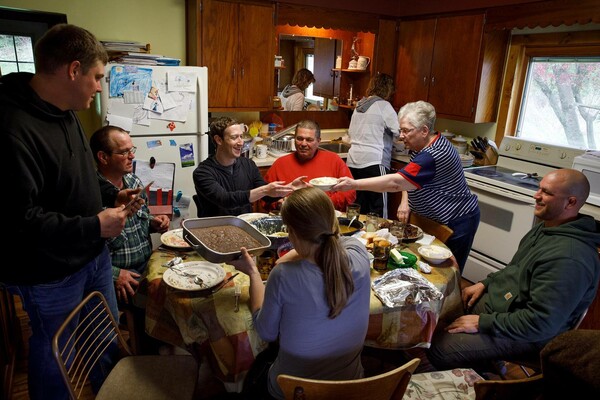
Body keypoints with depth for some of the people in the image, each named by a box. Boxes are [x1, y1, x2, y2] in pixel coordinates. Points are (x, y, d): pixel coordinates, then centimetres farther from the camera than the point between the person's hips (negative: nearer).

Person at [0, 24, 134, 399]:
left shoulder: (65, 113, 4)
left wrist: (110, 202, 3)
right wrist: (94, 227, -23)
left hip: (94, 256, 9)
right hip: (51, 276, -9)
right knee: (56, 360, 15)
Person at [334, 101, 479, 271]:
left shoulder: (434, 155, -31)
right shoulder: (422, 147, 1)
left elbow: (395, 182, -38)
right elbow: (407, 178, 10)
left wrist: (353, 184, -38)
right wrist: (405, 201, -10)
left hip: (457, 223, -9)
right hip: (436, 219, 9)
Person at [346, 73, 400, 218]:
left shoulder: (359, 105, 17)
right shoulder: (384, 105, -3)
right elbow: (399, 133, -8)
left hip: (353, 161, 7)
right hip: (373, 162, -7)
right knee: (378, 210, -1)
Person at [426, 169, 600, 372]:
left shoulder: (569, 258, -29)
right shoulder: (546, 227, 3)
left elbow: (541, 323, -30)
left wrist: (482, 323, -23)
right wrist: (484, 284, 5)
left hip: (524, 334, -9)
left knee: (438, 347, -17)